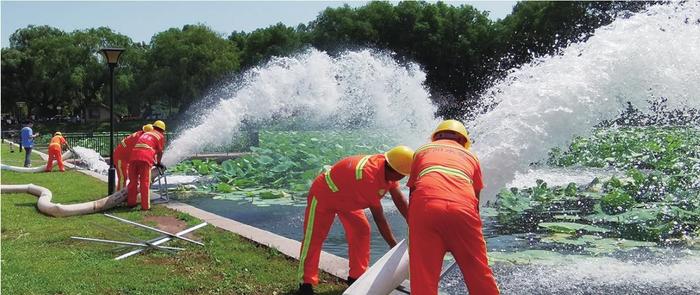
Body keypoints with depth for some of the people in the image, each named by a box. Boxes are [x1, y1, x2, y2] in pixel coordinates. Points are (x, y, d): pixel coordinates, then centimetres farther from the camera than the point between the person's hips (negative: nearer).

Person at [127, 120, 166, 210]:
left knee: (133, 181, 15)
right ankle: (145, 206, -2)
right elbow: (160, 152, 16)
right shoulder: (161, 136, 16)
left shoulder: (146, 133, 33)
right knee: (145, 183, -2)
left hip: (134, 156, 5)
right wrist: (158, 163, 35)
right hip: (146, 158, -5)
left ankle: (131, 202, 22)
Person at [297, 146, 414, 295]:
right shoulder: (369, 176, -42)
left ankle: (356, 277, 11)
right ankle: (305, 283, 3)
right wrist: (394, 246, -28)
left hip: (347, 198, 8)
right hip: (323, 195, -8)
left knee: (361, 231, 2)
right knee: (313, 238, -5)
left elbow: (400, 200, -10)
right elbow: (379, 217, -35)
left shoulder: (388, 169, -18)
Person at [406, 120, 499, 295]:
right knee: (480, 276, 10)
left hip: (425, 204, 0)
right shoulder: (470, 156, 34)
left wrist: (412, 222, 51)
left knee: (423, 280, 0)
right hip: (463, 207, 1)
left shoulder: (422, 151, 33)